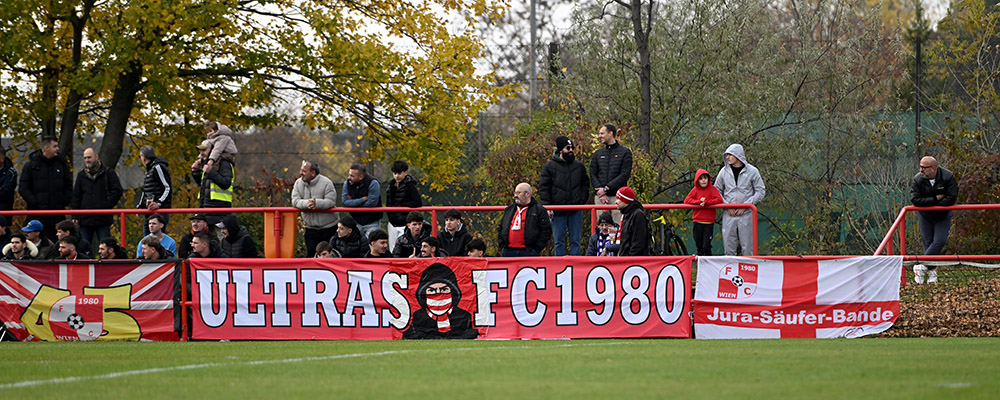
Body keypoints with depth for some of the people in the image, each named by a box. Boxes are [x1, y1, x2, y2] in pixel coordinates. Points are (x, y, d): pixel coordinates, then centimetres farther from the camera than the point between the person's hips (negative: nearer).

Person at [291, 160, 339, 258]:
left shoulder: (326, 183, -12)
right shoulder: (298, 183, 2)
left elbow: (331, 201, -19)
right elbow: (295, 201, -7)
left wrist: (316, 203, -35)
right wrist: (307, 203, -27)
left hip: (328, 227, -4)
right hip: (310, 227, 4)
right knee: (310, 252, 5)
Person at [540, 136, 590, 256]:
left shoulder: (579, 166, 8)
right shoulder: (550, 167, -1)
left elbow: (585, 184, 17)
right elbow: (543, 188, -1)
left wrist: (582, 200, 4)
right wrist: (546, 206, -9)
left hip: (576, 211, 2)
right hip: (558, 211, -2)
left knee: (575, 240, 5)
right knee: (559, 241, 3)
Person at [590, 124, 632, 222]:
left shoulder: (625, 152, 2)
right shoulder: (598, 153, 15)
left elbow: (625, 175, -7)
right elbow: (593, 174, 9)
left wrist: (606, 189, -13)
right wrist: (600, 191, -8)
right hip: (600, 198, 4)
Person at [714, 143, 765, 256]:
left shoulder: (752, 171, -1)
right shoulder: (724, 171, 6)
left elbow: (760, 192, 1)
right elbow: (717, 191, 14)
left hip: (746, 214, -2)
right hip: (729, 215, 2)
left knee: (747, 247, -1)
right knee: (729, 247, 3)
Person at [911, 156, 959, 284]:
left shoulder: (948, 177, -19)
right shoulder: (918, 179, -15)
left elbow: (952, 198, -23)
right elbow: (915, 199, -23)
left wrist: (930, 204, -21)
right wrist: (936, 199, -26)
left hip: (943, 216, -1)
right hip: (925, 216, 1)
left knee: (939, 242, -12)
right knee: (928, 243, 2)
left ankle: (921, 267, -5)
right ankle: (932, 271, 14)